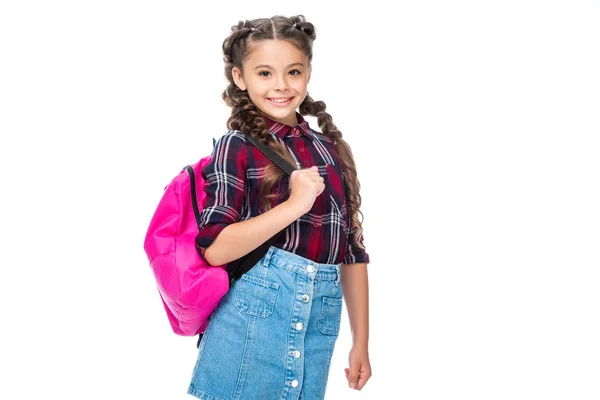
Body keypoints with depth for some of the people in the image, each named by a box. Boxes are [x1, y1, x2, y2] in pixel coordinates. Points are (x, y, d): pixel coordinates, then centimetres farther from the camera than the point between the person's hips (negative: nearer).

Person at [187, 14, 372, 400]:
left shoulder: (332, 150, 11)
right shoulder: (238, 147, -3)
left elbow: (353, 250, 13)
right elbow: (215, 249, -11)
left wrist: (361, 341, 12)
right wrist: (294, 205, -16)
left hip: (320, 321, 4)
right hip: (254, 312, -4)